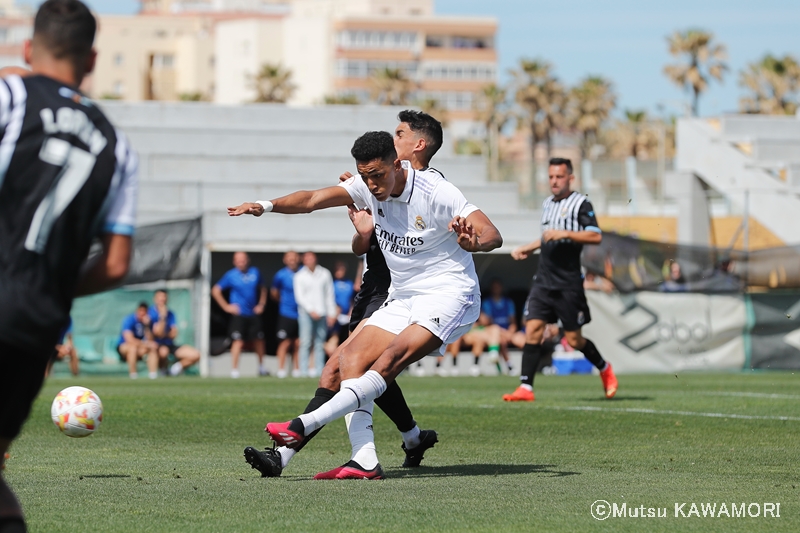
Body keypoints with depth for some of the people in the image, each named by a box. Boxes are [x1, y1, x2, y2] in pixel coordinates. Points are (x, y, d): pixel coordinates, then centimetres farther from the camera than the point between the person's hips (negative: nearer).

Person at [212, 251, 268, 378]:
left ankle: (261, 366, 31)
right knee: (238, 342, -14)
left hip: (254, 314, 4)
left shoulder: (255, 272, 6)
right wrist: (226, 307, -3)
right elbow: (215, 291, 0)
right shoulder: (230, 275, -5)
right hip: (239, 314, -4)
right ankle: (234, 370, -11)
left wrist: (261, 304, 10)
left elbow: (262, 289, 22)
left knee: (258, 340, 12)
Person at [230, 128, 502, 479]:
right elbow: (314, 199, -6)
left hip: (449, 295, -8)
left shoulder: (436, 192, -17)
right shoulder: (369, 187, 1)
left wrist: (473, 242, -46)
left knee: (390, 359, -27)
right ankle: (364, 461, -19)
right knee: (351, 359, -10)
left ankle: (304, 426, -34)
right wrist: (267, 206, -23)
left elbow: (493, 236, -22)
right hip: (402, 300, 8)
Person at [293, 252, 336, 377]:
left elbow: (329, 295, 11)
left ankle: (319, 370, 3)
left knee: (320, 343, 3)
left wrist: (331, 313, 5)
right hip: (306, 313, -2)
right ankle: (304, 370, -11)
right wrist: (311, 310, -12)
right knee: (306, 342, -9)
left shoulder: (325, 274, 10)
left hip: (322, 313, 2)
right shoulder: (300, 276, 4)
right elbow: (299, 296, -1)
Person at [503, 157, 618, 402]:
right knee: (532, 329, -9)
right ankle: (525, 388, -11)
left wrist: (564, 233, -23)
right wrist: (526, 248, 25)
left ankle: (605, 369, 27)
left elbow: (596, 236, -17)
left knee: (573, 339, 0)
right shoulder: (547, 204, 17)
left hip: (568, 283, -6)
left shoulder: (580, 204, -5)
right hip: (543, 280, 6)